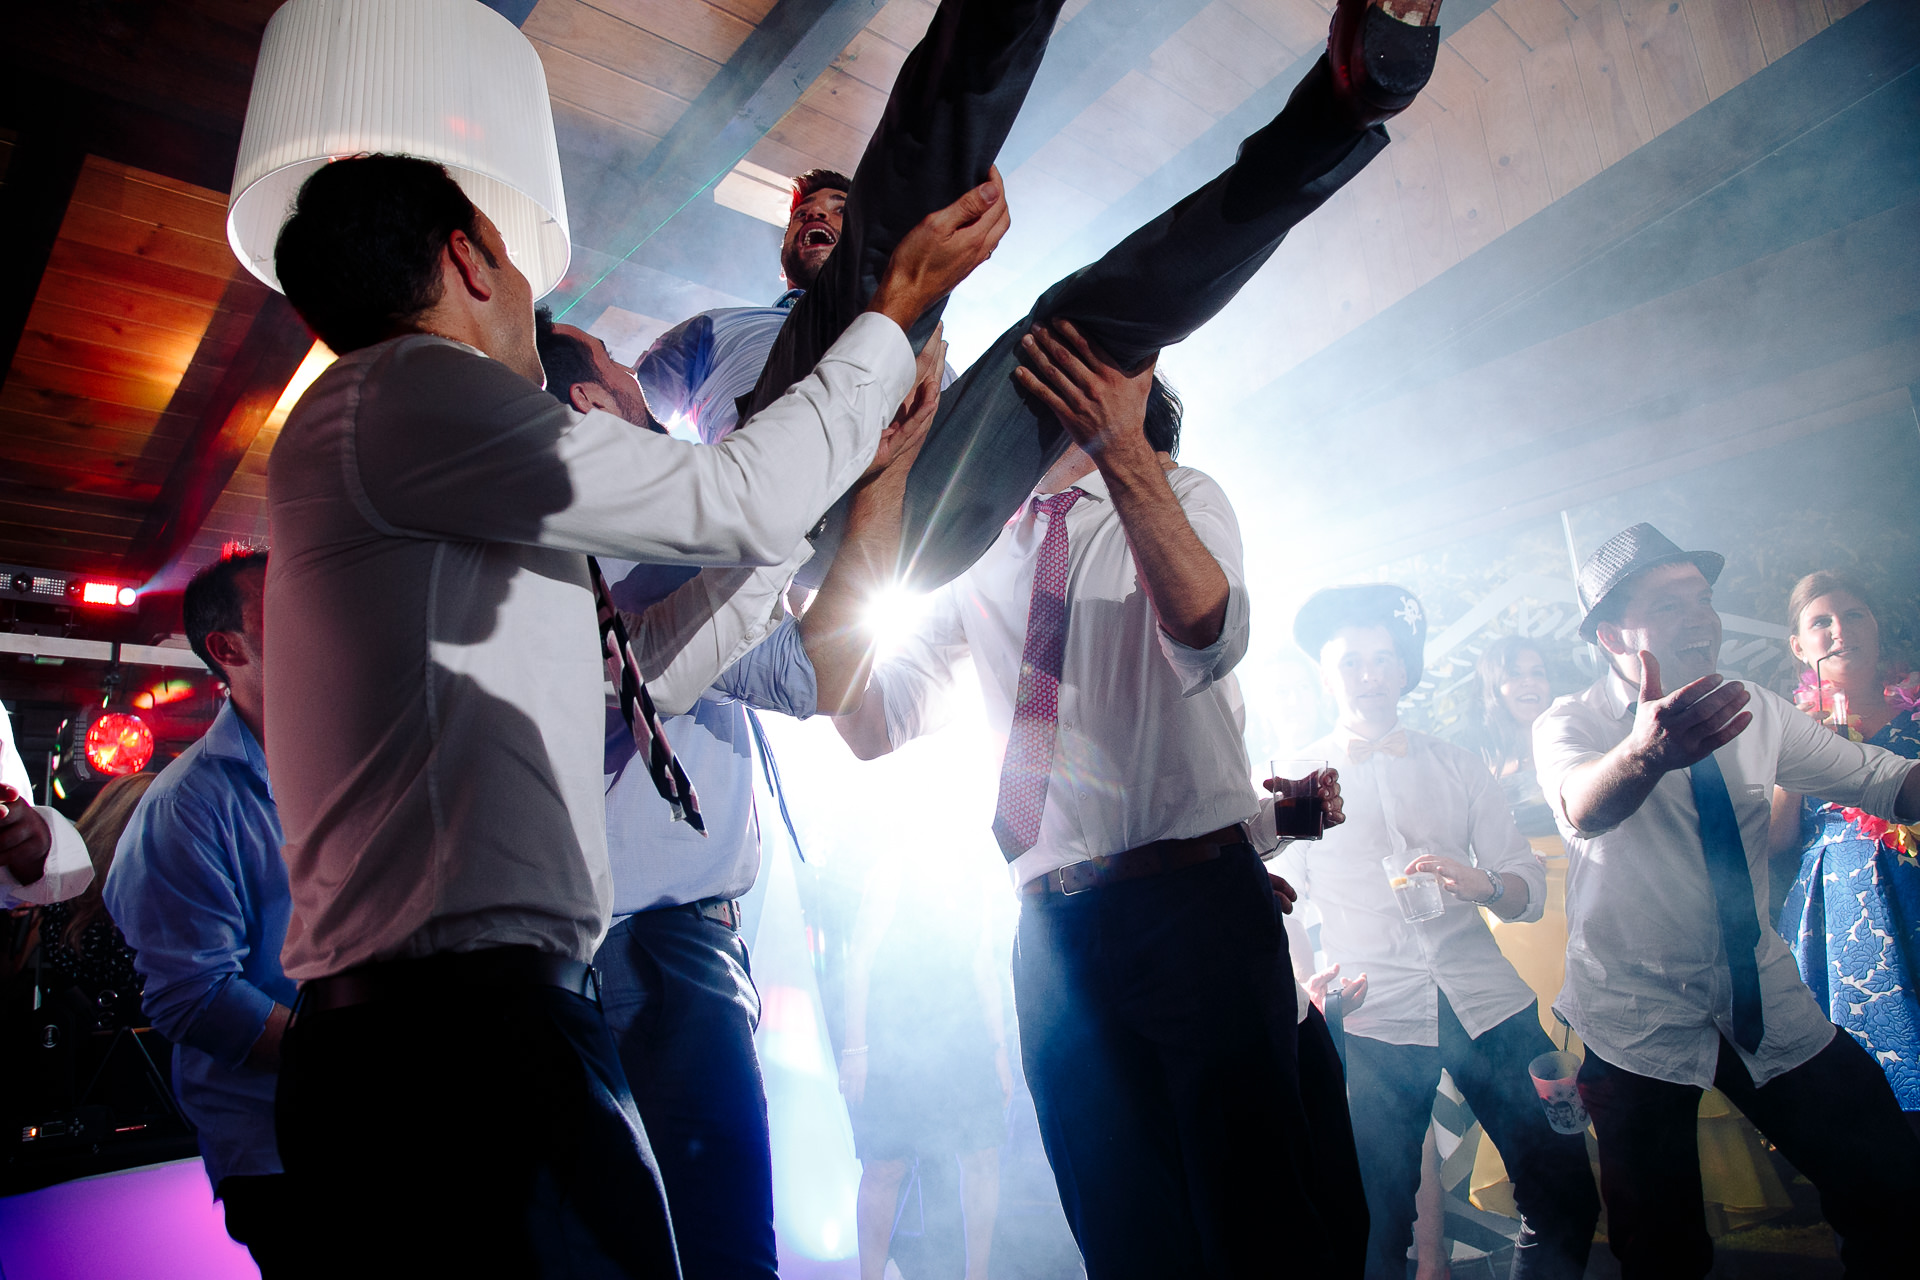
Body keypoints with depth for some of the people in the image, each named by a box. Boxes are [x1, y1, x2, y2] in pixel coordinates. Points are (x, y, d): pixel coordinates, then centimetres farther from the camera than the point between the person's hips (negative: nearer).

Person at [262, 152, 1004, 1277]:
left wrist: (833, 484, 26)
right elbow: (740, 507, -10)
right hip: (462, 1026, -10)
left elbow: (628, 672, 22)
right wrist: (897, 310, 5)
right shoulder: (399, 385, -7)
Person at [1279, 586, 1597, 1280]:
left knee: (1566, 1192, 6)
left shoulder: (1455, 764, 14)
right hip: (1375, 1022, -3)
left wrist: (1481, 884, -13)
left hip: (1489, 1005, 3)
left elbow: (1530, 884, 9)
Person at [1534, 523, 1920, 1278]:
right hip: (1638, 1016, -4)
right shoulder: (1567, 725, -14)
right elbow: (1582, 808, -35)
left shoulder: (1754, 714, 2)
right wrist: (1645, 752, -57)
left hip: (1760, 996, 5)